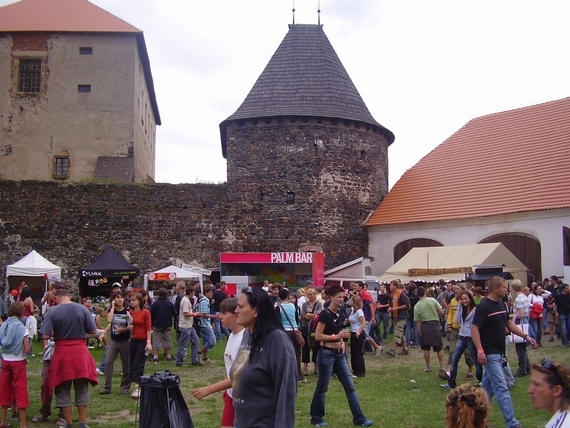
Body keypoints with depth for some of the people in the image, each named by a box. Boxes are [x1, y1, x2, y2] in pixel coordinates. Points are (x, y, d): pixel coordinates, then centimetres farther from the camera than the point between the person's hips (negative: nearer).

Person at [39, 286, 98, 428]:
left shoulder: (52, 311, -9)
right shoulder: (82, 309, -4)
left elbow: (46, 336, -12)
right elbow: (93, 331, 0)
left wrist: (57, 332, 9)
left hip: (62, 353, -1)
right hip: (80, 352, 2)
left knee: (63, 391, 12)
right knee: (82, 390, 13)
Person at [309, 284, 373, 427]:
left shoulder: (341, 314, 8)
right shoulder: (325, 314, -15)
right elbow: (317, 336, -17)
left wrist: (342, 341, 5)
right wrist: (336, 336, -19)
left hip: (339, 354, 8)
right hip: (326, 354, -8)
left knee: (350, 386, 6)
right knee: (322, 387, 4)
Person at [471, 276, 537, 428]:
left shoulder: (502, 304, 8)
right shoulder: (484, 306, -18)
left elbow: (508, 323, 20)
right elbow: (474, 329, -20)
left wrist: (525, 336, 12)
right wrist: (480, 350, -27)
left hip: (499, 352, 9)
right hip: (489, 353, -9)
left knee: (487, 386, 15)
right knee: (501, 388, -8)